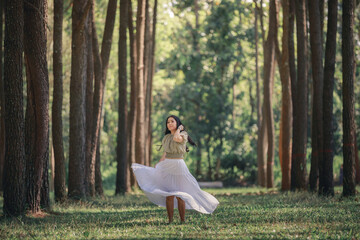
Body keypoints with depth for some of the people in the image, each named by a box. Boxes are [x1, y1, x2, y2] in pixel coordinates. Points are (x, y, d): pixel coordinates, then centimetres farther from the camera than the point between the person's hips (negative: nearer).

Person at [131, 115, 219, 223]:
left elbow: (176, 138, -26)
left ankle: (182, 220, 5)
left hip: (178, 165, -4)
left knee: (179, 195, -1)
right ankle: (170, 220, 2)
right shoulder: (166, 137, 13)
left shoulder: (183, 134, -2)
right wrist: (158, 165, 13)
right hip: (167, 166, 4)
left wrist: (179, 128, -8)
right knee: (169, 195, 0)